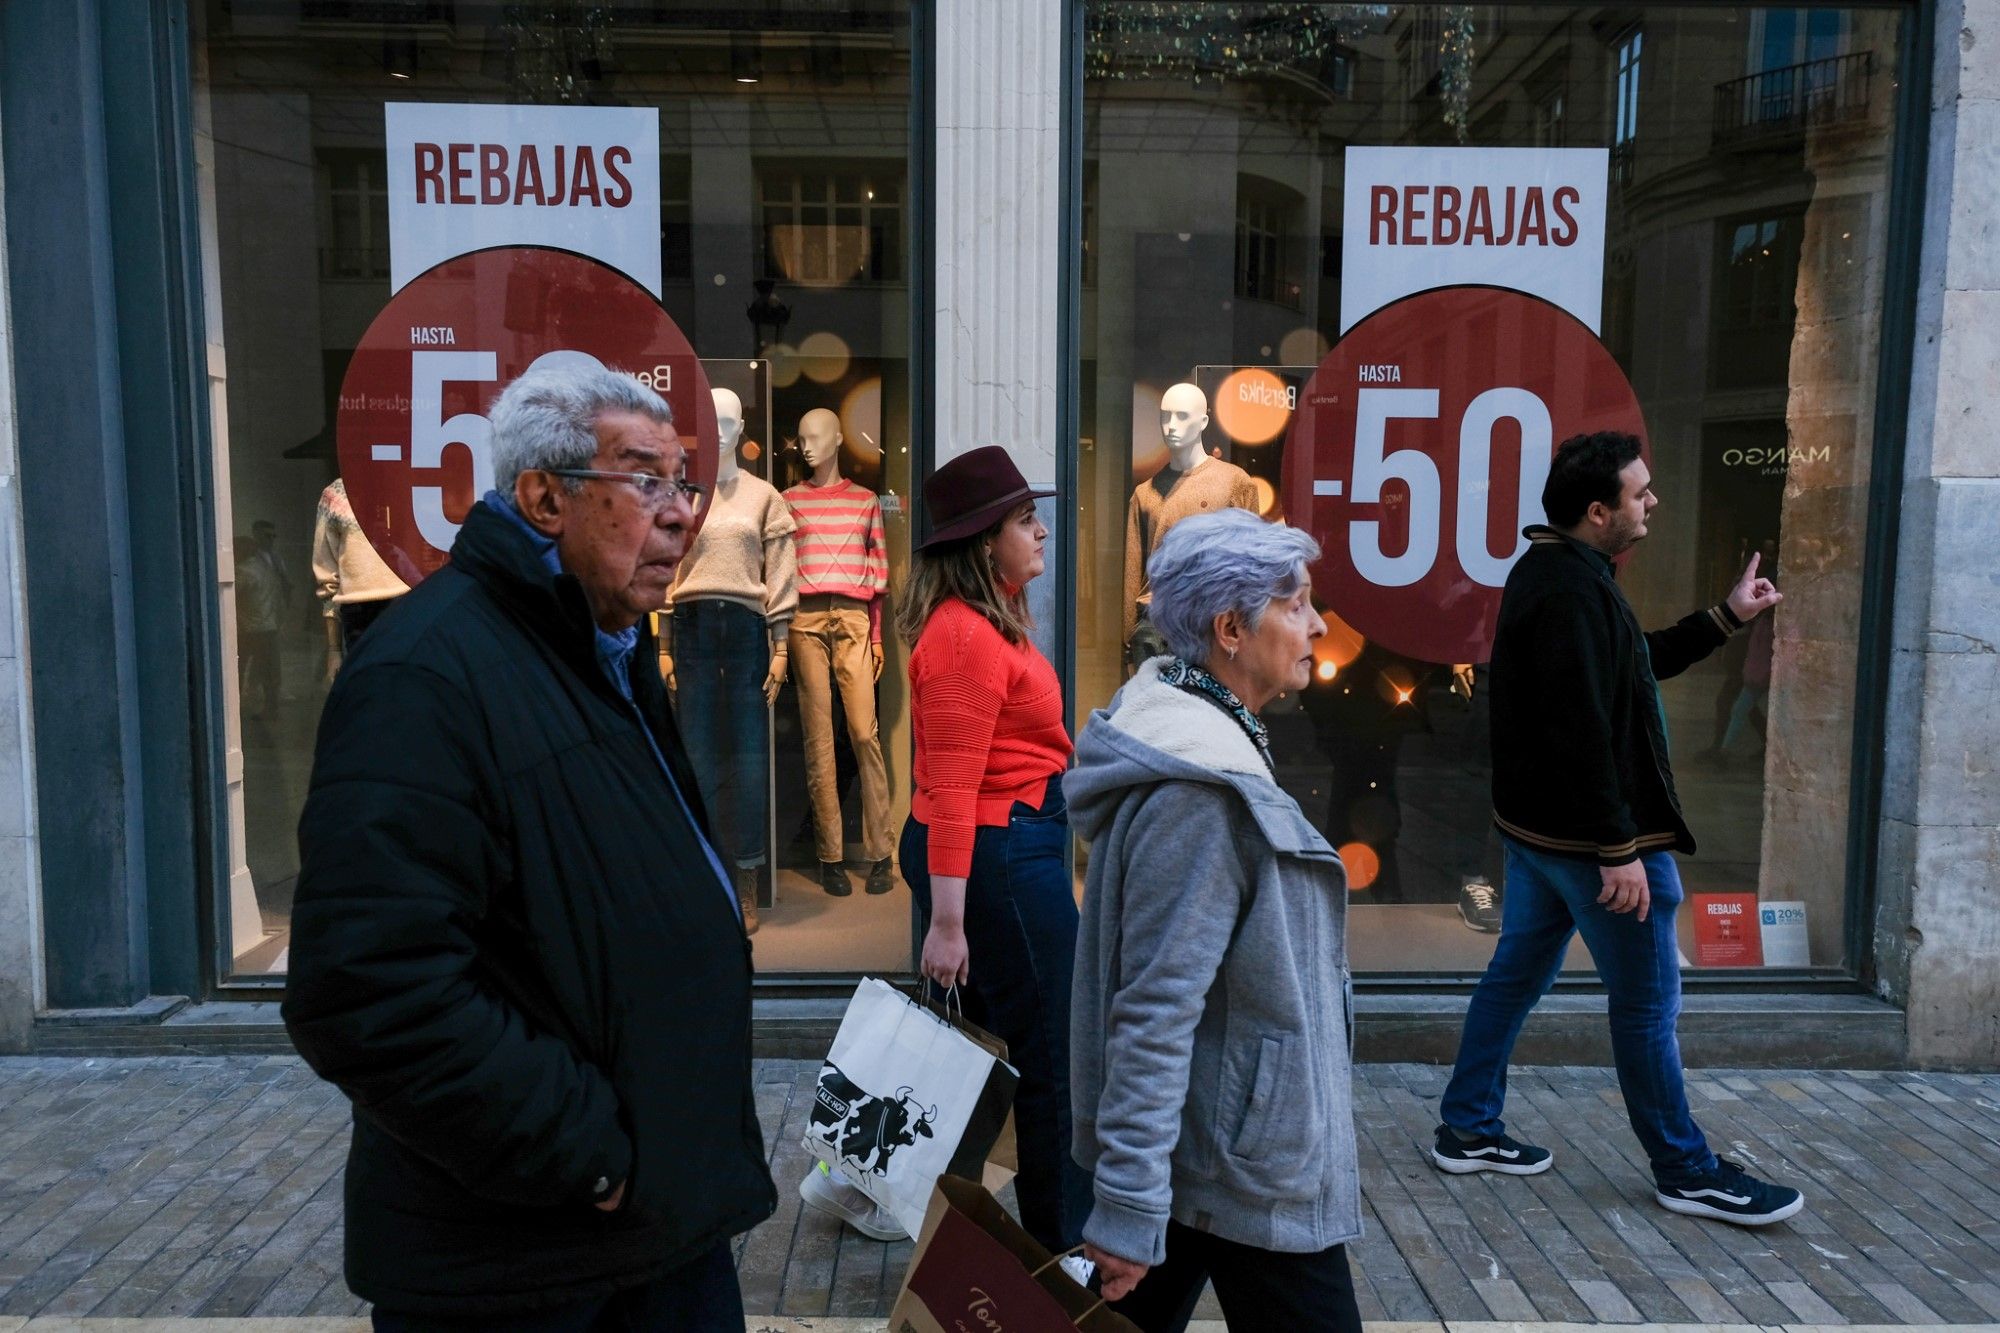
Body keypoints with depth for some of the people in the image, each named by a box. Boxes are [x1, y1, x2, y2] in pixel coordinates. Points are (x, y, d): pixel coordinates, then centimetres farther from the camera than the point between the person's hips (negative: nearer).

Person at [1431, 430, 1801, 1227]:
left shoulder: (1553, 572, 11)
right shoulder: (1573, 590, -23)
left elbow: (1631, 668, 22)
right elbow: (1581, 731, -27)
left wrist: (1726, 618, 21)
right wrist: (1619, 849, -25)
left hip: (1537, 825, 10)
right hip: (1588, 834, -10)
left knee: (1517, 973, 15)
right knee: (1648, 1000, 4)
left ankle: (1468, 1130, 24)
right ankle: (1686, 1172, 19)